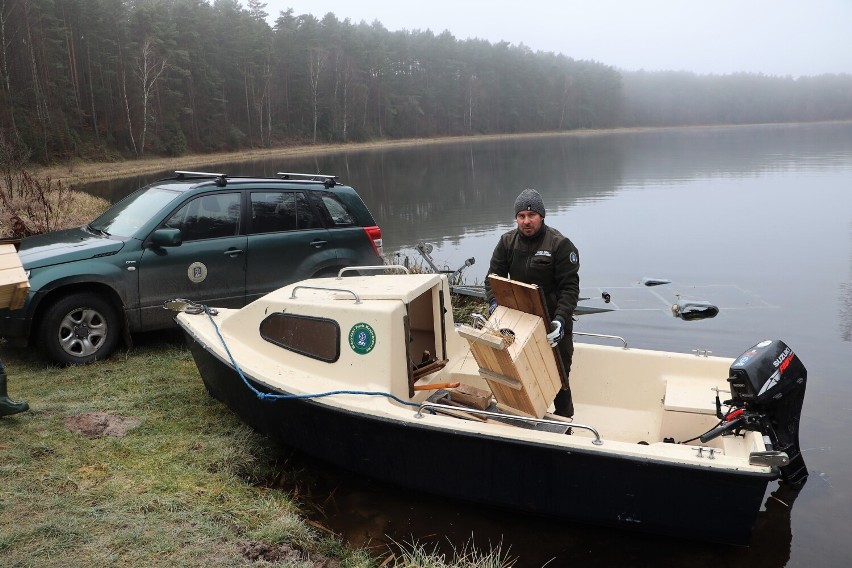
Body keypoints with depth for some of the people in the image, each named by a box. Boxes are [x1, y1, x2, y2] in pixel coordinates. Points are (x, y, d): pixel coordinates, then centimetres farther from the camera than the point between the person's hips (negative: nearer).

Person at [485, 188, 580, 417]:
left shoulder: (560, 244, -12)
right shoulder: (507, 242, 2)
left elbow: (570, 286, -14)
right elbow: (494, 276, 5)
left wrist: (561, 318, -26)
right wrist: (494, 302, -14)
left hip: (553, 323, -4)